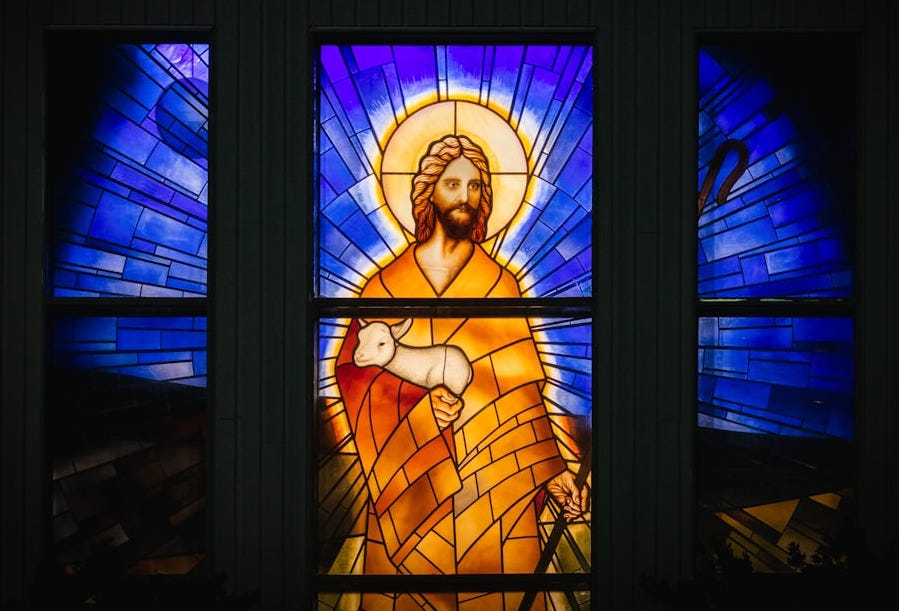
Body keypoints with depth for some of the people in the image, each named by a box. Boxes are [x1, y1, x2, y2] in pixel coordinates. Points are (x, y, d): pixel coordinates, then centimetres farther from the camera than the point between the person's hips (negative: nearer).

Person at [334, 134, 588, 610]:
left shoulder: (500, 284, 5)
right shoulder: (387, 283, 5)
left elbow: (524, 386, 2)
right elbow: (351, 366, 0)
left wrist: (552, 467, -7)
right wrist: (420, 398, -16)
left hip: (492, 468, 0)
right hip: (409, 471, 0)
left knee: (493, 570, 3)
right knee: (413, 570, 4)